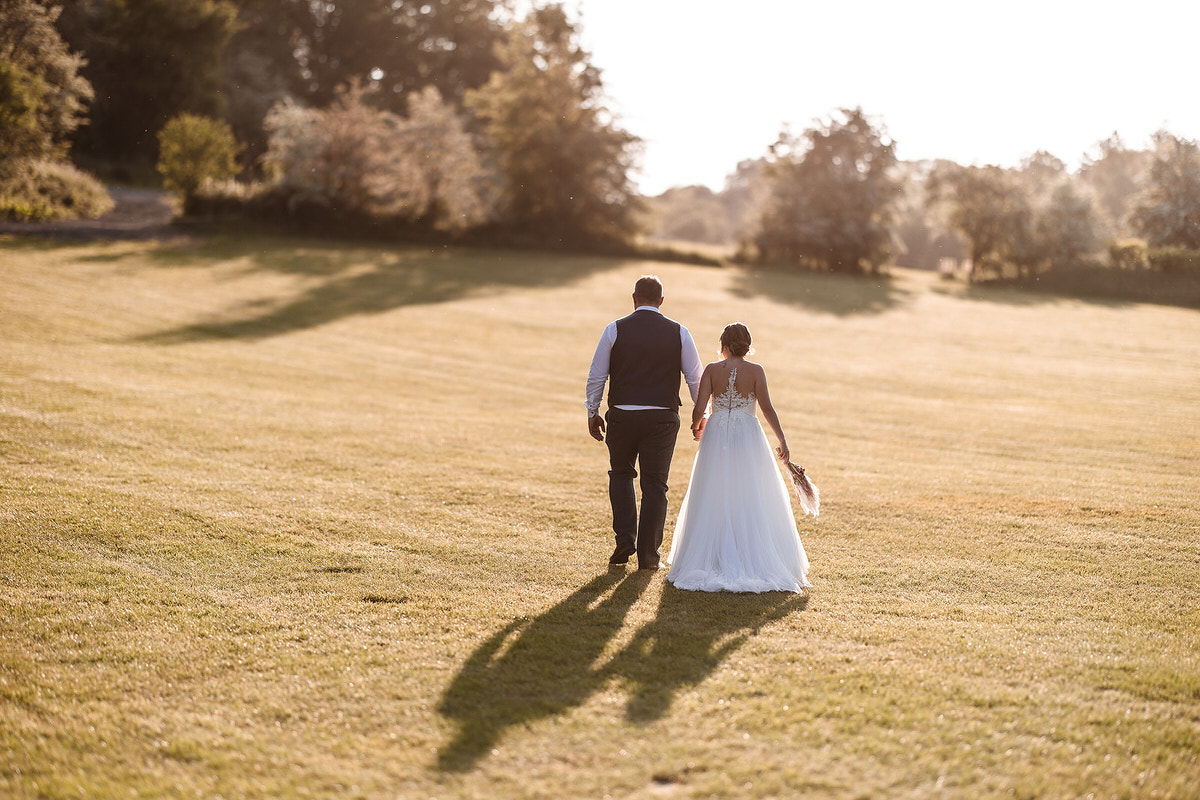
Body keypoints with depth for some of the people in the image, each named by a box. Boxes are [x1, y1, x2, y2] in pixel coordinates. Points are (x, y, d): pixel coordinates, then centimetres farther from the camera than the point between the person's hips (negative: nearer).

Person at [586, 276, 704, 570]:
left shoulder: (615, 330, -2)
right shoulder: (679, 333, 1)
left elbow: (596, 376, 2)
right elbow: (696, 378, 5)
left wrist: (592, 413, 12)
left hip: (622, 416, 0)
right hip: (663, 418, 0)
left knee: (621, 473, 21)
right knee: (655, 484, 8)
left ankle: (625, 539, 10)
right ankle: (648, 555, 9)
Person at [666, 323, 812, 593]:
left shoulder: (712, 370, -2)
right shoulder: (755, 370, -4)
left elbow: (698, 409, -7)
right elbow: (767, 408, -10)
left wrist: (697, 427, 14)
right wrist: (782, 440, -2)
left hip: (716, 438, 1)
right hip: (747, 438, -1)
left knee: (713, 502, 8)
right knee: (751, 502, 5)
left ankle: (710, 559, 8)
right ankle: (754, 561, 3)